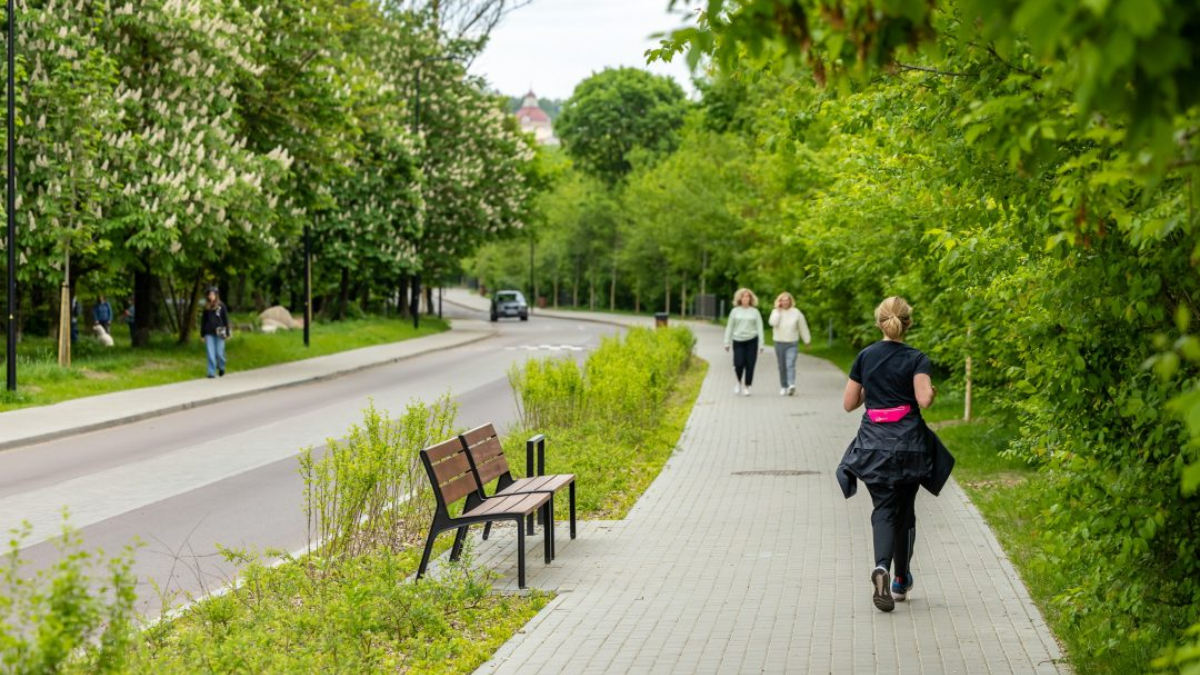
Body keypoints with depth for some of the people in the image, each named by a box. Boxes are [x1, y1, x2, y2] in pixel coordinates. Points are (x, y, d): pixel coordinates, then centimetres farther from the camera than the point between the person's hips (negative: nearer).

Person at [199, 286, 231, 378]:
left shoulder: (221, 306, 0)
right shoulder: (207, 307, 8)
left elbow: (226, 320, 1)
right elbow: (203, 321, 13)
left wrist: (227, 333, -2)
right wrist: (202, 334, 10)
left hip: (219, 333, -2)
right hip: (209, 333, 3)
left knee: (219, 353, 1)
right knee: (211, 354, -2)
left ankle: (221, 368, 26)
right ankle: (212, 372, 1)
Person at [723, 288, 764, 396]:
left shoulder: (755, 312, 5)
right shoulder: (735, 311, 6)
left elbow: (759, 327, 5)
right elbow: (729, 327, 8)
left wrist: (761, 344, -1)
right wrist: (727, 342, 4)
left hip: (751, 340, 0)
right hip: (738, 341, 0)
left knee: (750, 365, -2)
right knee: (739, 363, -10)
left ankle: (746, 387, 10)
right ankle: (739, 382, 17)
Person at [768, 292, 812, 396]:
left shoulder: (796, 312, 2)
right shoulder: (776, 312, 3)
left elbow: (803, 327, 9)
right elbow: (773, 322, -18)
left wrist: (807, 340, 12)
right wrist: (778, 311, -13)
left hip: (792, 343, -2)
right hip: (779, 343, 2)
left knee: (790, 365, -17)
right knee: (782, 367, 7)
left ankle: (791, 385, -29)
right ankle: (784, 387, 16)